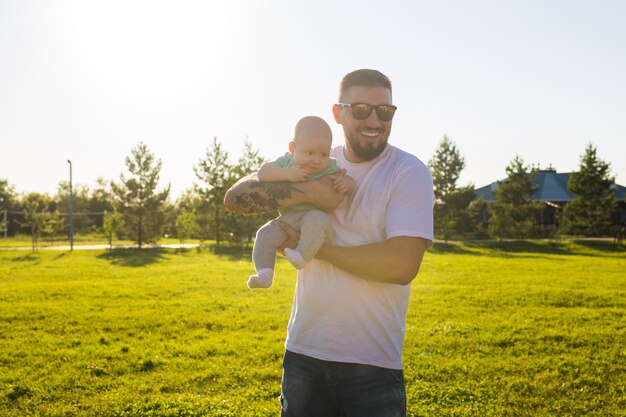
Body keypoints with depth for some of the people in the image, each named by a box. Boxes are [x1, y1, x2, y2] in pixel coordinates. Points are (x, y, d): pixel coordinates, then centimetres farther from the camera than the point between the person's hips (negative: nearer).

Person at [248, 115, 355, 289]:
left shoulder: (330, 168, 0)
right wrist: (287, 174, -24)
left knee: (316, 220, -36)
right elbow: (263, 172, -9)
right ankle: (264, 273, -15)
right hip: (286, 219, 3)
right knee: (265, 234, -15)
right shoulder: (286, 162, 2)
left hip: (315, 215, -3)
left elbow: (348, 181, 4)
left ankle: (302, 255, -33)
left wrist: (347, 183, -22)